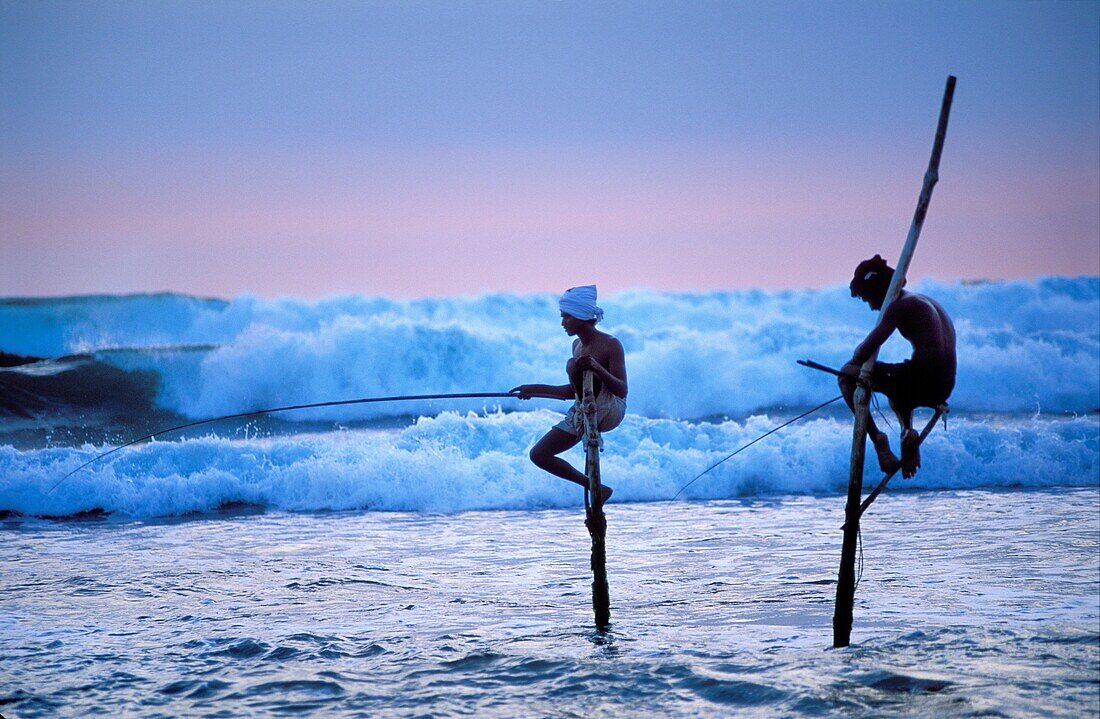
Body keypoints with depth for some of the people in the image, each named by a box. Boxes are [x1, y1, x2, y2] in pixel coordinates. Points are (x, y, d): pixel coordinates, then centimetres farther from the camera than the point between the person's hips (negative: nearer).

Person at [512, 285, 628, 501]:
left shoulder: (611, 345, -11)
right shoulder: (577, 345, 13)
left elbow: (622, 390, -19)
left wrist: (597, 368, -35)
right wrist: (535, 390, 21)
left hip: (610, 410, -9)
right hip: (580, 412, 9)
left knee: (574, 365, -30)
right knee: (539, 455, 2)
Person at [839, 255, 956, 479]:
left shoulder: (900, 305, -7)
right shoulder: (925, 301, 21)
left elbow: (868, 348, -12)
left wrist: (854, 363, 10)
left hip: (922, 379, -9)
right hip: (944, 388, 9)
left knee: (847, 375, 5)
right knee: (897, 387, 42)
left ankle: (877, 438, -1)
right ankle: (908, 431, 17)